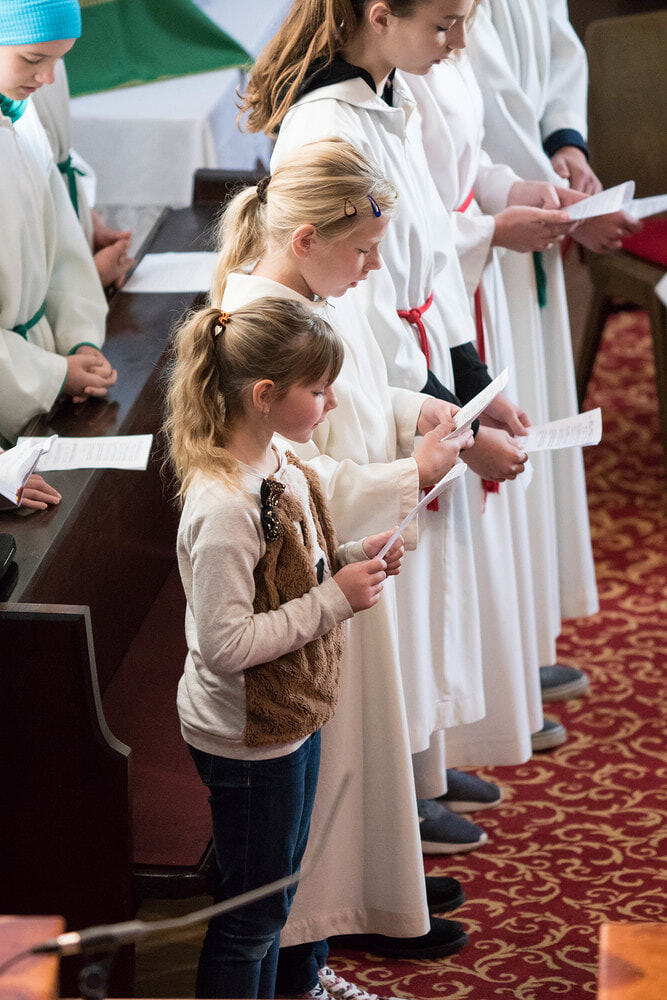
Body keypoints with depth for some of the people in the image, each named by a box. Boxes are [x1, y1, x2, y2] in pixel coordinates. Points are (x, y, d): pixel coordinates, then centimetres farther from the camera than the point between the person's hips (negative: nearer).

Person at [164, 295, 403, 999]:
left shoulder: (279, 462, -2)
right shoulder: (222, 507, -32)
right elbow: (227, 645, -30)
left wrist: (347, 561, -3)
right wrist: (335, 598, -26)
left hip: (290, 715, 9)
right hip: (246, 736, -9)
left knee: (273, 890, 26)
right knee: (252, 913, 9)